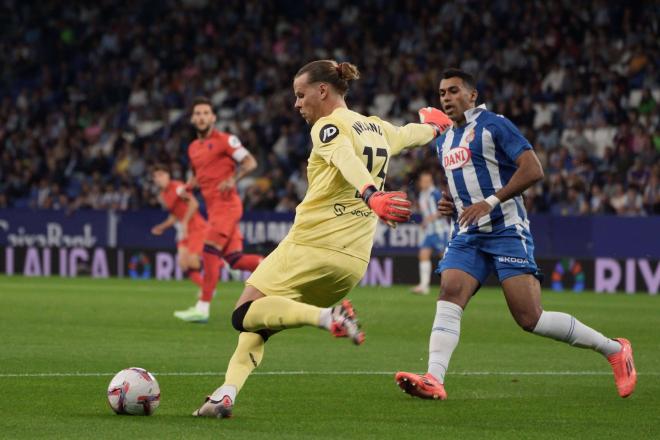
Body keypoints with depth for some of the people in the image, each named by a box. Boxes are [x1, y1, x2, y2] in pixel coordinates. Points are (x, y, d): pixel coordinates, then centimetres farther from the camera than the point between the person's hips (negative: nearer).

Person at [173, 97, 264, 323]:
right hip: (213, 207, 8)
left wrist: (233, 179, -22)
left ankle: (203, 308, -15)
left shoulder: (224, 140, -4)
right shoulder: (193, 148, 18)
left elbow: (250, 162, -7)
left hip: (226, 204, -8)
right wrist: (186, 187, 11)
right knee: (235, 259, 2)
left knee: (210, 252, -15)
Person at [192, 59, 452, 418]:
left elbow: (349, 162, -27)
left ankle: (326, 316, -29)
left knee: (246, 315, -10)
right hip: (355, 259, 8)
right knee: (259, 322, 14)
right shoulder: (377, 129, 17)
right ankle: (227, 393, -2)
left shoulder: (329, 127, -7)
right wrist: (436, 127, 61)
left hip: (313, 244, -8)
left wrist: (371, 195, -47)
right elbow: (408, 134, 38)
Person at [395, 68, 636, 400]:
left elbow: (533, 170, -15)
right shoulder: (443, 141, 19)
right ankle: (433, 380, -29)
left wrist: (491, 202, -21)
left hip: (506, 230, -7)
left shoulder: (493, 125, -5)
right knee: (449, 297, -17)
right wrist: (451, 206, 12)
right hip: (467, 234, 7)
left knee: (530, 318, -13)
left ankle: (614, 350, 3)